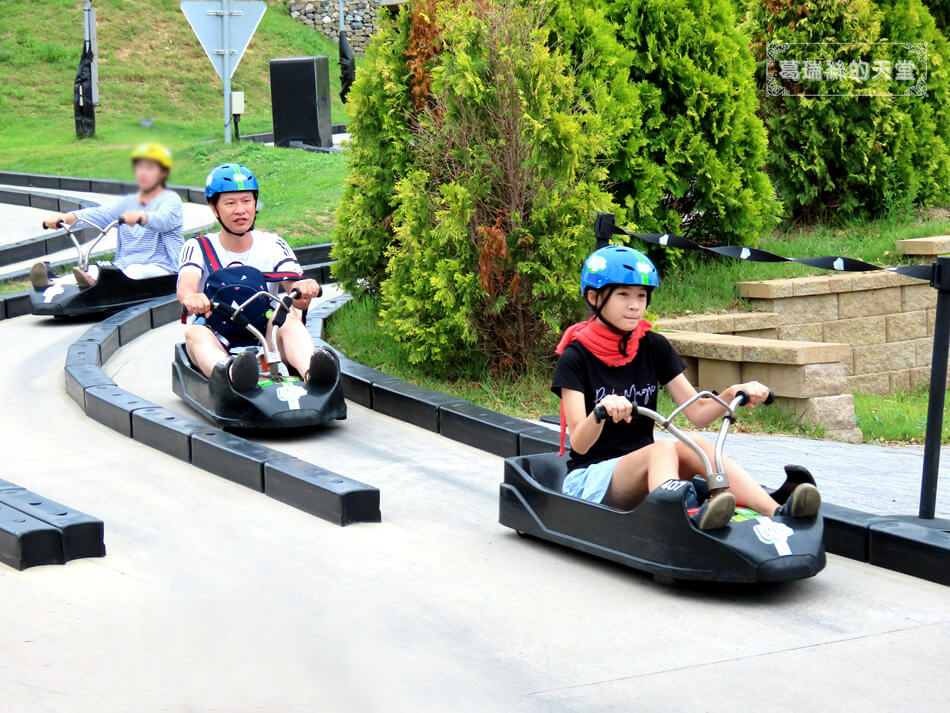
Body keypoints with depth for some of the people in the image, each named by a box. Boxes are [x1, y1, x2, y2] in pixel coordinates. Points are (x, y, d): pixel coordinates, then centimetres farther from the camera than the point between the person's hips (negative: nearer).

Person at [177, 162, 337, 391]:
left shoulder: (273, 246, 9)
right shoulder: (197, 248, 6)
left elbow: (299, 299, -7)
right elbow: (185, 284, -17)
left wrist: (304, 289, -34)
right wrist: (190, 297, -44)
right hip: (218, 346, -1)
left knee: (289, 317, -27)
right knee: (196, 332, -32)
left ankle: (309, 367, -60)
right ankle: (229, 371, -67)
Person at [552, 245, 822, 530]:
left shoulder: (654, 347, 7)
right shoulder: (576, 357, -8)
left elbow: (697, 413, 2)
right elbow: (579, 443, -18)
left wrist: (733, 394, -17)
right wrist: (601, 410, -38)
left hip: (643, 470, 4)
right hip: (589, 476, -4)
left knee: (693, 445, -26)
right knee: (664, 447, -32)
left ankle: (779, 514, -44)